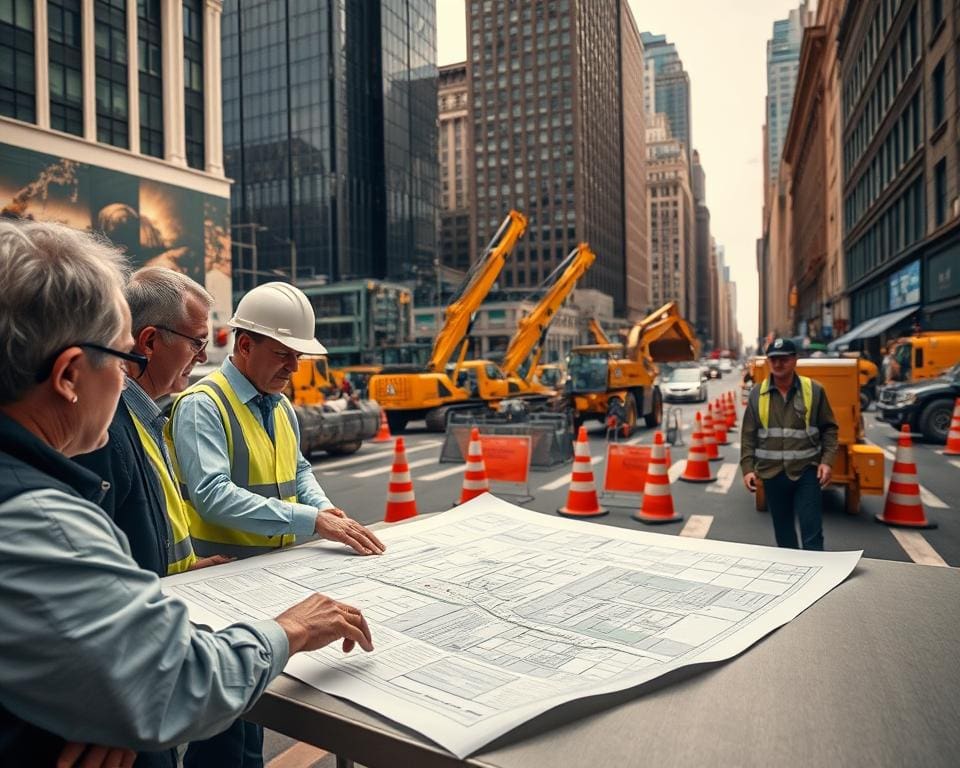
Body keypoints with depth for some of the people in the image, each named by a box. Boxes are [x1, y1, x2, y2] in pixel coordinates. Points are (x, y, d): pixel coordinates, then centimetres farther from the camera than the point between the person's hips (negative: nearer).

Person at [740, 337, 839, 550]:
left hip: (807, 471, -2)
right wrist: (747, 468, -1)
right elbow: (748, 435, 5)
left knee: (812, 531, -2)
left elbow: (829, 429, 4)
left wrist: (827, 461, -7)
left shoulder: (814, 390, -1)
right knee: (783, 531, 14)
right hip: (773, 473, 2)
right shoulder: (757, 394, 3)